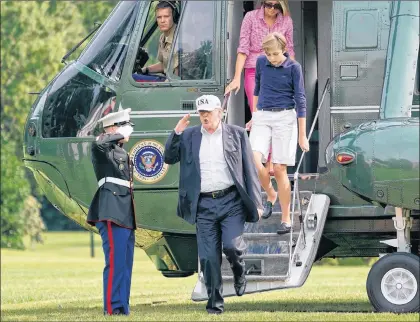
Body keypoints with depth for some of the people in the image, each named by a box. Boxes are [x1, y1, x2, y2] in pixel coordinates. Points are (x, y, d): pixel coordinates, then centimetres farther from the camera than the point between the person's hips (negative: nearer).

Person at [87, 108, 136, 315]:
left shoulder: (121, 152, 25)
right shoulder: (103, 147, -2)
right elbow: (100, 142, -29)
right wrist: (121, 134, -18)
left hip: (125, 214, 9)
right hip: (112, 212, -9)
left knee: (126, 264, 7)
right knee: (116, 261, -14)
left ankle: (122, 307, 9)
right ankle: (112, 308, -15)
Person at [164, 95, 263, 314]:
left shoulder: (236, 134, 5)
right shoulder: (189, 136, 10)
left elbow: (250, 170, 5)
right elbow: (169, 158, 10)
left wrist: (256, 203, 0)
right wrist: (176, 133, -4)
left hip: (231, 201, -2)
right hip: (204, 204, 2)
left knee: (232, 245, -17)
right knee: (208, 257, -1)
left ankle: (239, 274, 16)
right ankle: (215, 302, 10)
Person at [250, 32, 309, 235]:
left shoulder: (293, 68, -6)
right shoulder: (261, 63, 4)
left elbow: (300, 100, -5)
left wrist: (302, 135, -6)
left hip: (284, 118, -3)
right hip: (262, 118, 3)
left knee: (279, 169, -4)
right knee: (254, 162, -17)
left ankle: (286, 219, 5)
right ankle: (270, 195, 12)